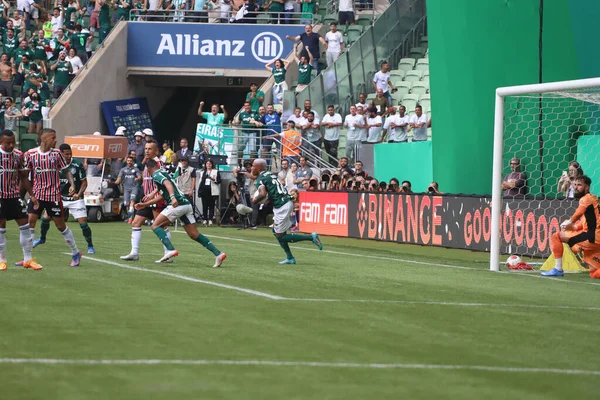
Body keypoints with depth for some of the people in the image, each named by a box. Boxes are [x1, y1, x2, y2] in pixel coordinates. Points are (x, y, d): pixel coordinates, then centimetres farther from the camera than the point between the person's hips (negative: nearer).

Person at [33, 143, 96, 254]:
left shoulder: (77, 165, -12)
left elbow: (84, 182, -5)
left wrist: (79, 194, -20)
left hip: (75, 199, -3)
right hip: (60, 198, 3)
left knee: (83, 223, -12)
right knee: (45, 218, 1)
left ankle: (90, 246, 4)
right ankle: (42, 238, 28)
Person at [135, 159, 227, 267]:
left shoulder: (156, 175, 1)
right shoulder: (164, 174, 29)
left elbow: (168, 183, -20)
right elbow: (161, 196, 34)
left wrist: (172, 197, -36)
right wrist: (145, 204, 40)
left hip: (177, 205, -9)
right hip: (186, 204, 9)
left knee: (156, 226, -1)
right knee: (194, 234, 8)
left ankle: (170, 250, -19)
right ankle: (218, 254, 1)